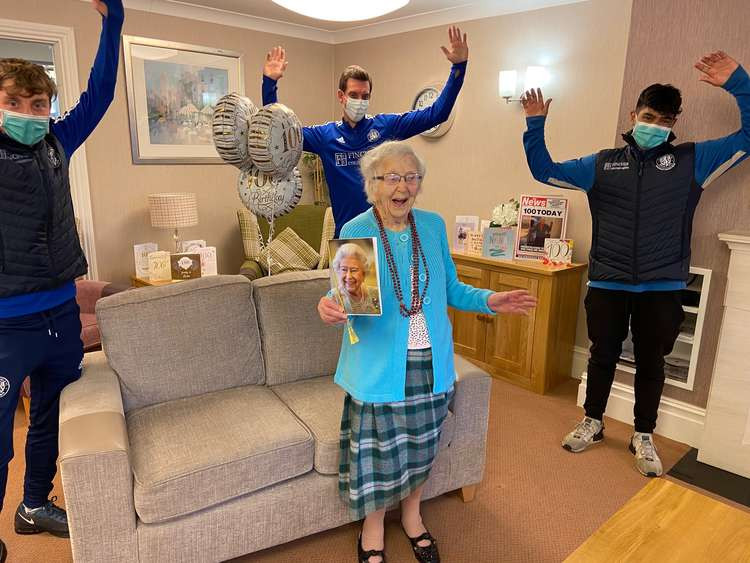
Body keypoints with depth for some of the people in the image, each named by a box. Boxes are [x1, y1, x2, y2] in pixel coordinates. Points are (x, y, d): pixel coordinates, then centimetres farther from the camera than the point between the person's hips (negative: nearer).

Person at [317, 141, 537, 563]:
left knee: (421, 445, 17)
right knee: (378, 451, 7)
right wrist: (331, 310, -29)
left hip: (431, 362, 4)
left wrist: (488, 300, -7)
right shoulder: (355, 231, -9)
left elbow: (449, 288, 9)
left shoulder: (433, 226, 2)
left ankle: (412, 516, 45)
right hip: (381, 365, -3)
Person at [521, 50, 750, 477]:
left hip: (662, 288, 0)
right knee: (603, 355, 14)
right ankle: (593, 424, 33)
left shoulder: (692, 161, 3)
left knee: (651, 363, 12)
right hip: (607, 284, 1)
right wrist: (536, 125, -3)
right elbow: (544, 170, 7)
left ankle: (644, 437, 30)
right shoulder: (602, 164, 5)